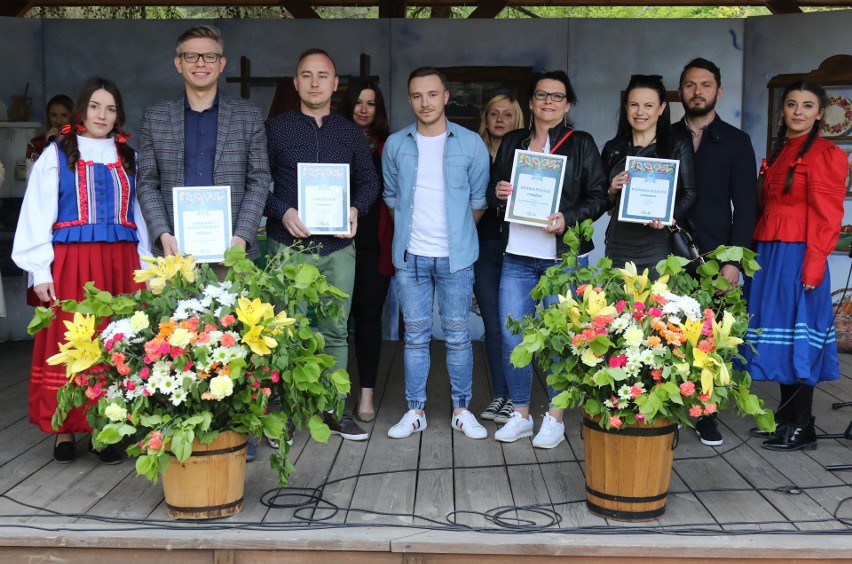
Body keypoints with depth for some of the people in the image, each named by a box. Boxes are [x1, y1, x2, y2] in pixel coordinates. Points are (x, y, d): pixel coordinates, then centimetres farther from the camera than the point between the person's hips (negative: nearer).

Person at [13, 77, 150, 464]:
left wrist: (146, 269, 6)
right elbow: (37, 215, 1)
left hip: (120, 263, 3)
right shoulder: (57, 154, 5)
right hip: (71, 262, -2)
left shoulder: (128, 158, 15)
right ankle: (64, 429, 8)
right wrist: (41, 272, -6)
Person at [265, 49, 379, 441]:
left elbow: (369, 181, 15)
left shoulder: (351, 133, 12)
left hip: (338, 246, 3)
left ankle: (334, 411, 17)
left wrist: (356, 210, -4)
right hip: (289, 245, -2)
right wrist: (282, 213, -14)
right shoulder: (275, 129, 4)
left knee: (336, 331, 7)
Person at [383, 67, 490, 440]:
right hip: (410, 255, 2)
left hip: (455, 256, -1)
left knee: (457, 334, 4)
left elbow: (478, 199, 7)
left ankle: (461, 410, 15)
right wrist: (408, 232, 11)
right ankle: (415, 410, 16)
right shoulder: (395, 145, 4)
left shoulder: (470, 144, -1)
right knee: (415, 335, 7)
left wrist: (458, 235, 9)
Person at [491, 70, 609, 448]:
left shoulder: (581, 144, 3)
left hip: (563, 257, -3)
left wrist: (568, 218, -17)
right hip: (517, 256, 4)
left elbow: (599, 196, -1)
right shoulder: (512, 142, 14)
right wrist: (497, 191, -3)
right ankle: (520, 414, 17)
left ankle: (555, 418, 15)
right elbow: (493, 188, 20)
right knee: (512, 336, 3)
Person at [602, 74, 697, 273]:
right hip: (619, 247, 3)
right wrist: (612, 191, -7)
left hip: (660, 245, -2)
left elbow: (689, 193, -2)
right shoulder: (613, 148, 10)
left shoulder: (678, 146, 2)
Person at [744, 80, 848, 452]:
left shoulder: (826, 154, -7)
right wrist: (758, 254, 9)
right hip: (767, 256, 7)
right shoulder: (777, 154, 16)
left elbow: (828, 217, -12)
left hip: (797, 258, -7)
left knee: (797, 341, -3)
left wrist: (813, 266, -17)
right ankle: (786, 415, 24)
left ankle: (803, 429, 7)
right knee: (777, 338, 12)